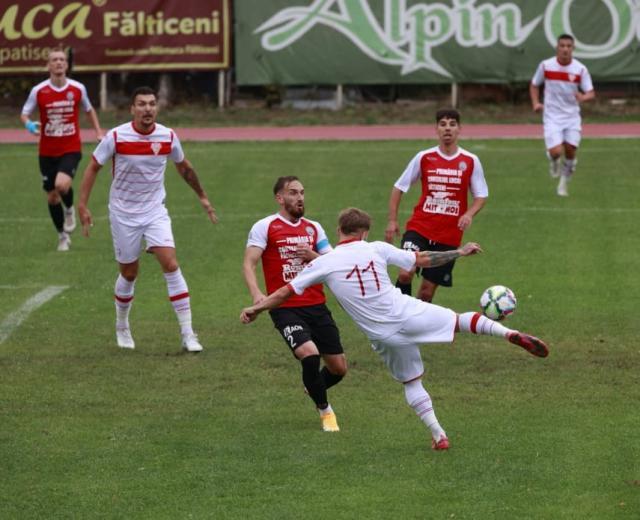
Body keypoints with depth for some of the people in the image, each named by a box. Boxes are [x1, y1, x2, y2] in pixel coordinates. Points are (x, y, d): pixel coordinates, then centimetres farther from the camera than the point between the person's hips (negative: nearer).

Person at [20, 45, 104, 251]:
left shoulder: (77, 88, -3)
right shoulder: (39, 91, -6)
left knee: (62, 184, -27)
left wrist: (99, 132, 6)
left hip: (71, 149, -1)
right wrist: (29, 124, -21)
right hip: (47, 151, 1)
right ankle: (63, 236, 28)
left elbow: (89, 110, 15)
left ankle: (69, 209, 8)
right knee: (52, 196, 7)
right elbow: (24, 114, 2)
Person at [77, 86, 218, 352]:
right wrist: (83, 205, -8)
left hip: (155, 211, 1)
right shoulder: (116, 137, -14)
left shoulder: (168, 137, -6)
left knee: (171, 265, -13)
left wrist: (202, 197, 23)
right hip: (123, 213, -1)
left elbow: (184, 168, 13)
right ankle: (122, 328, 34)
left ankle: (188, 334, -12)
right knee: (129, 273, 8)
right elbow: (93, 167, -3)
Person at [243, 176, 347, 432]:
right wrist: (256, 294, -26)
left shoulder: (313, 228, 13)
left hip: (317, 306, 5)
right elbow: (249, 264, -9)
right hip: (285, 308, -5)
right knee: (309, 354, -26)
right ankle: (325, 410, -2)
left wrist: (313, 256, -10)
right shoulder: (265, 227, -1)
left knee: (339, 368, 4)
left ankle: (313, 388, 40)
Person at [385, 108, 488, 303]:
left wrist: (469, 214, -14)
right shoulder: (424, 157, 0)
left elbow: (481, 195, 6)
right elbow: (399, 187, 8)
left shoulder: (470, 161, 0)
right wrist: (392, 220, 1)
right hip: (419, 228, -1)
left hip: (449, 236, 1)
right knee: (405, 273, -24)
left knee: (428, 289, 5)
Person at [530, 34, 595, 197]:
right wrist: (535, 103, -6)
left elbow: (591, 93, -6)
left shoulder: (580, 69, -6)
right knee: (556, 151, -18)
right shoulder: (546, 65, -5)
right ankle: (553, 161, 20)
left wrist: (583, 97, -29)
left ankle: (563, 183, 22)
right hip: (552, 116, -1)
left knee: (570, 151, -3)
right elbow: (534, 85, 10)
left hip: (572, 116, 1)